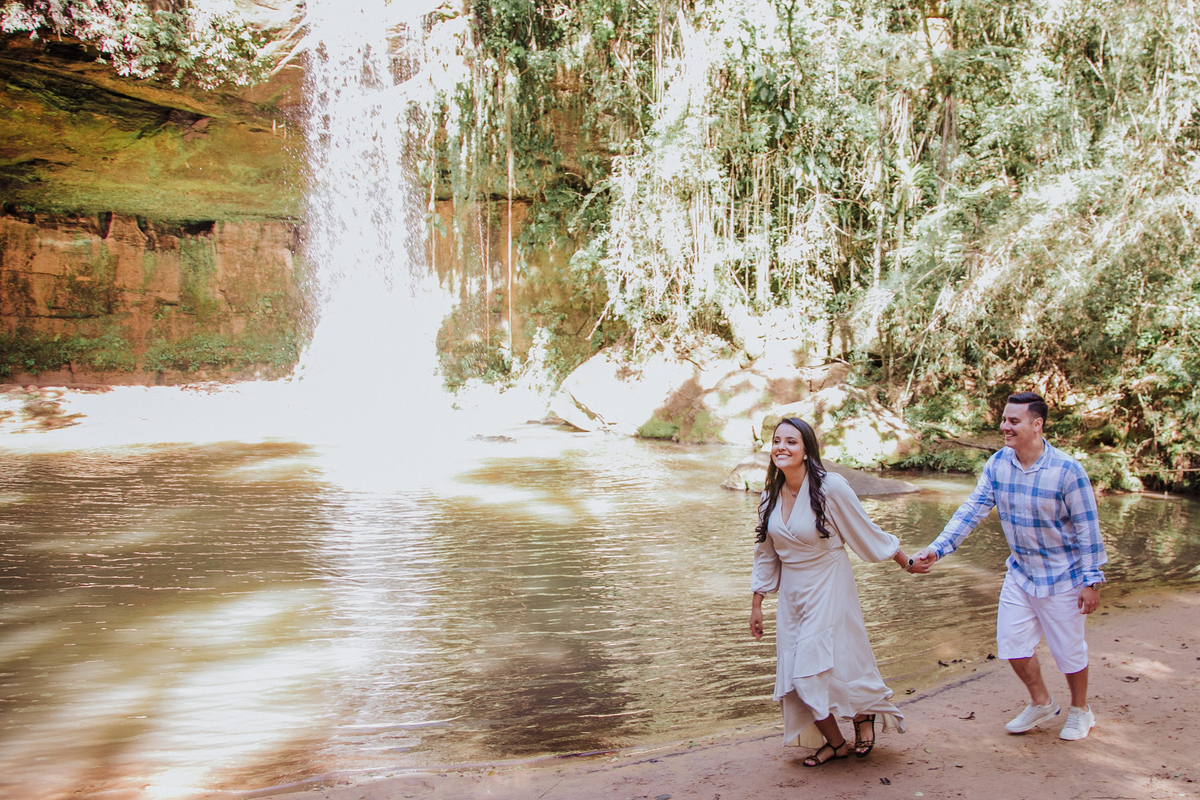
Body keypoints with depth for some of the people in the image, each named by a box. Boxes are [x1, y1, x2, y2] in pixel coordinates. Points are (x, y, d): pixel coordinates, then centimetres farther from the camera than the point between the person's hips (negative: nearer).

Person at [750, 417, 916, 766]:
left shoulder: (830, 487, -19)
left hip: (828, 590, -5)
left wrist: (907, 562, 3)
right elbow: (765, 553, 9)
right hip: (791, 594, 6)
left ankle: (864, 717, 27)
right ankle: (834, 742, 28)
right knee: (798, 675, 6)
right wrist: (756, 605, 12)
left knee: (829, 668, -5)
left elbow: (867, 533, -6)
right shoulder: (770, 496, -1)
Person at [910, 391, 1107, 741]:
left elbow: (1087, 528, -15)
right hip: (1020, 572, 5)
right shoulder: (997, 464, -8)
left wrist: (1091, 580, -12)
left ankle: (1080, 710, 36)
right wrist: (936, 549, -18)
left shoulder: (1067, 470, -22)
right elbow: (971, 510, -9)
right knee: (1011, 642, 9)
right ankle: (1041, 704, 35)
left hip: (1061, 575, -5)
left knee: (1068, 647, 9)